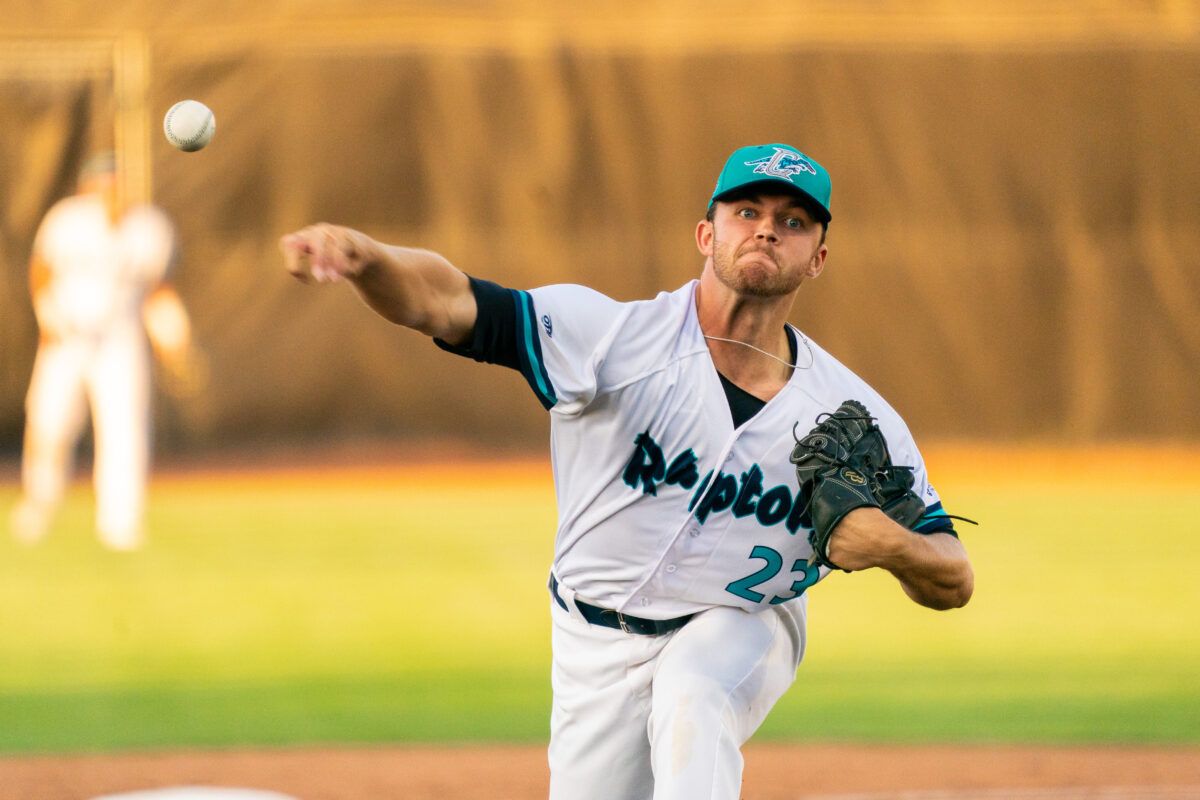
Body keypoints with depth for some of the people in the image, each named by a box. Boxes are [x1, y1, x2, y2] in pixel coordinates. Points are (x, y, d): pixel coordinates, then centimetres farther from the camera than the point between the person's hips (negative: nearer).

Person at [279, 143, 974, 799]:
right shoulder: (617, 336, -19)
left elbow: (955, 583, -9)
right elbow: (447, 301, -32)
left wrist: (893, 547, -34)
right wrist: (364, 257, -55)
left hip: (743, 631, -1)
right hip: (600, 646, 1)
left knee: (689, 703, -34)